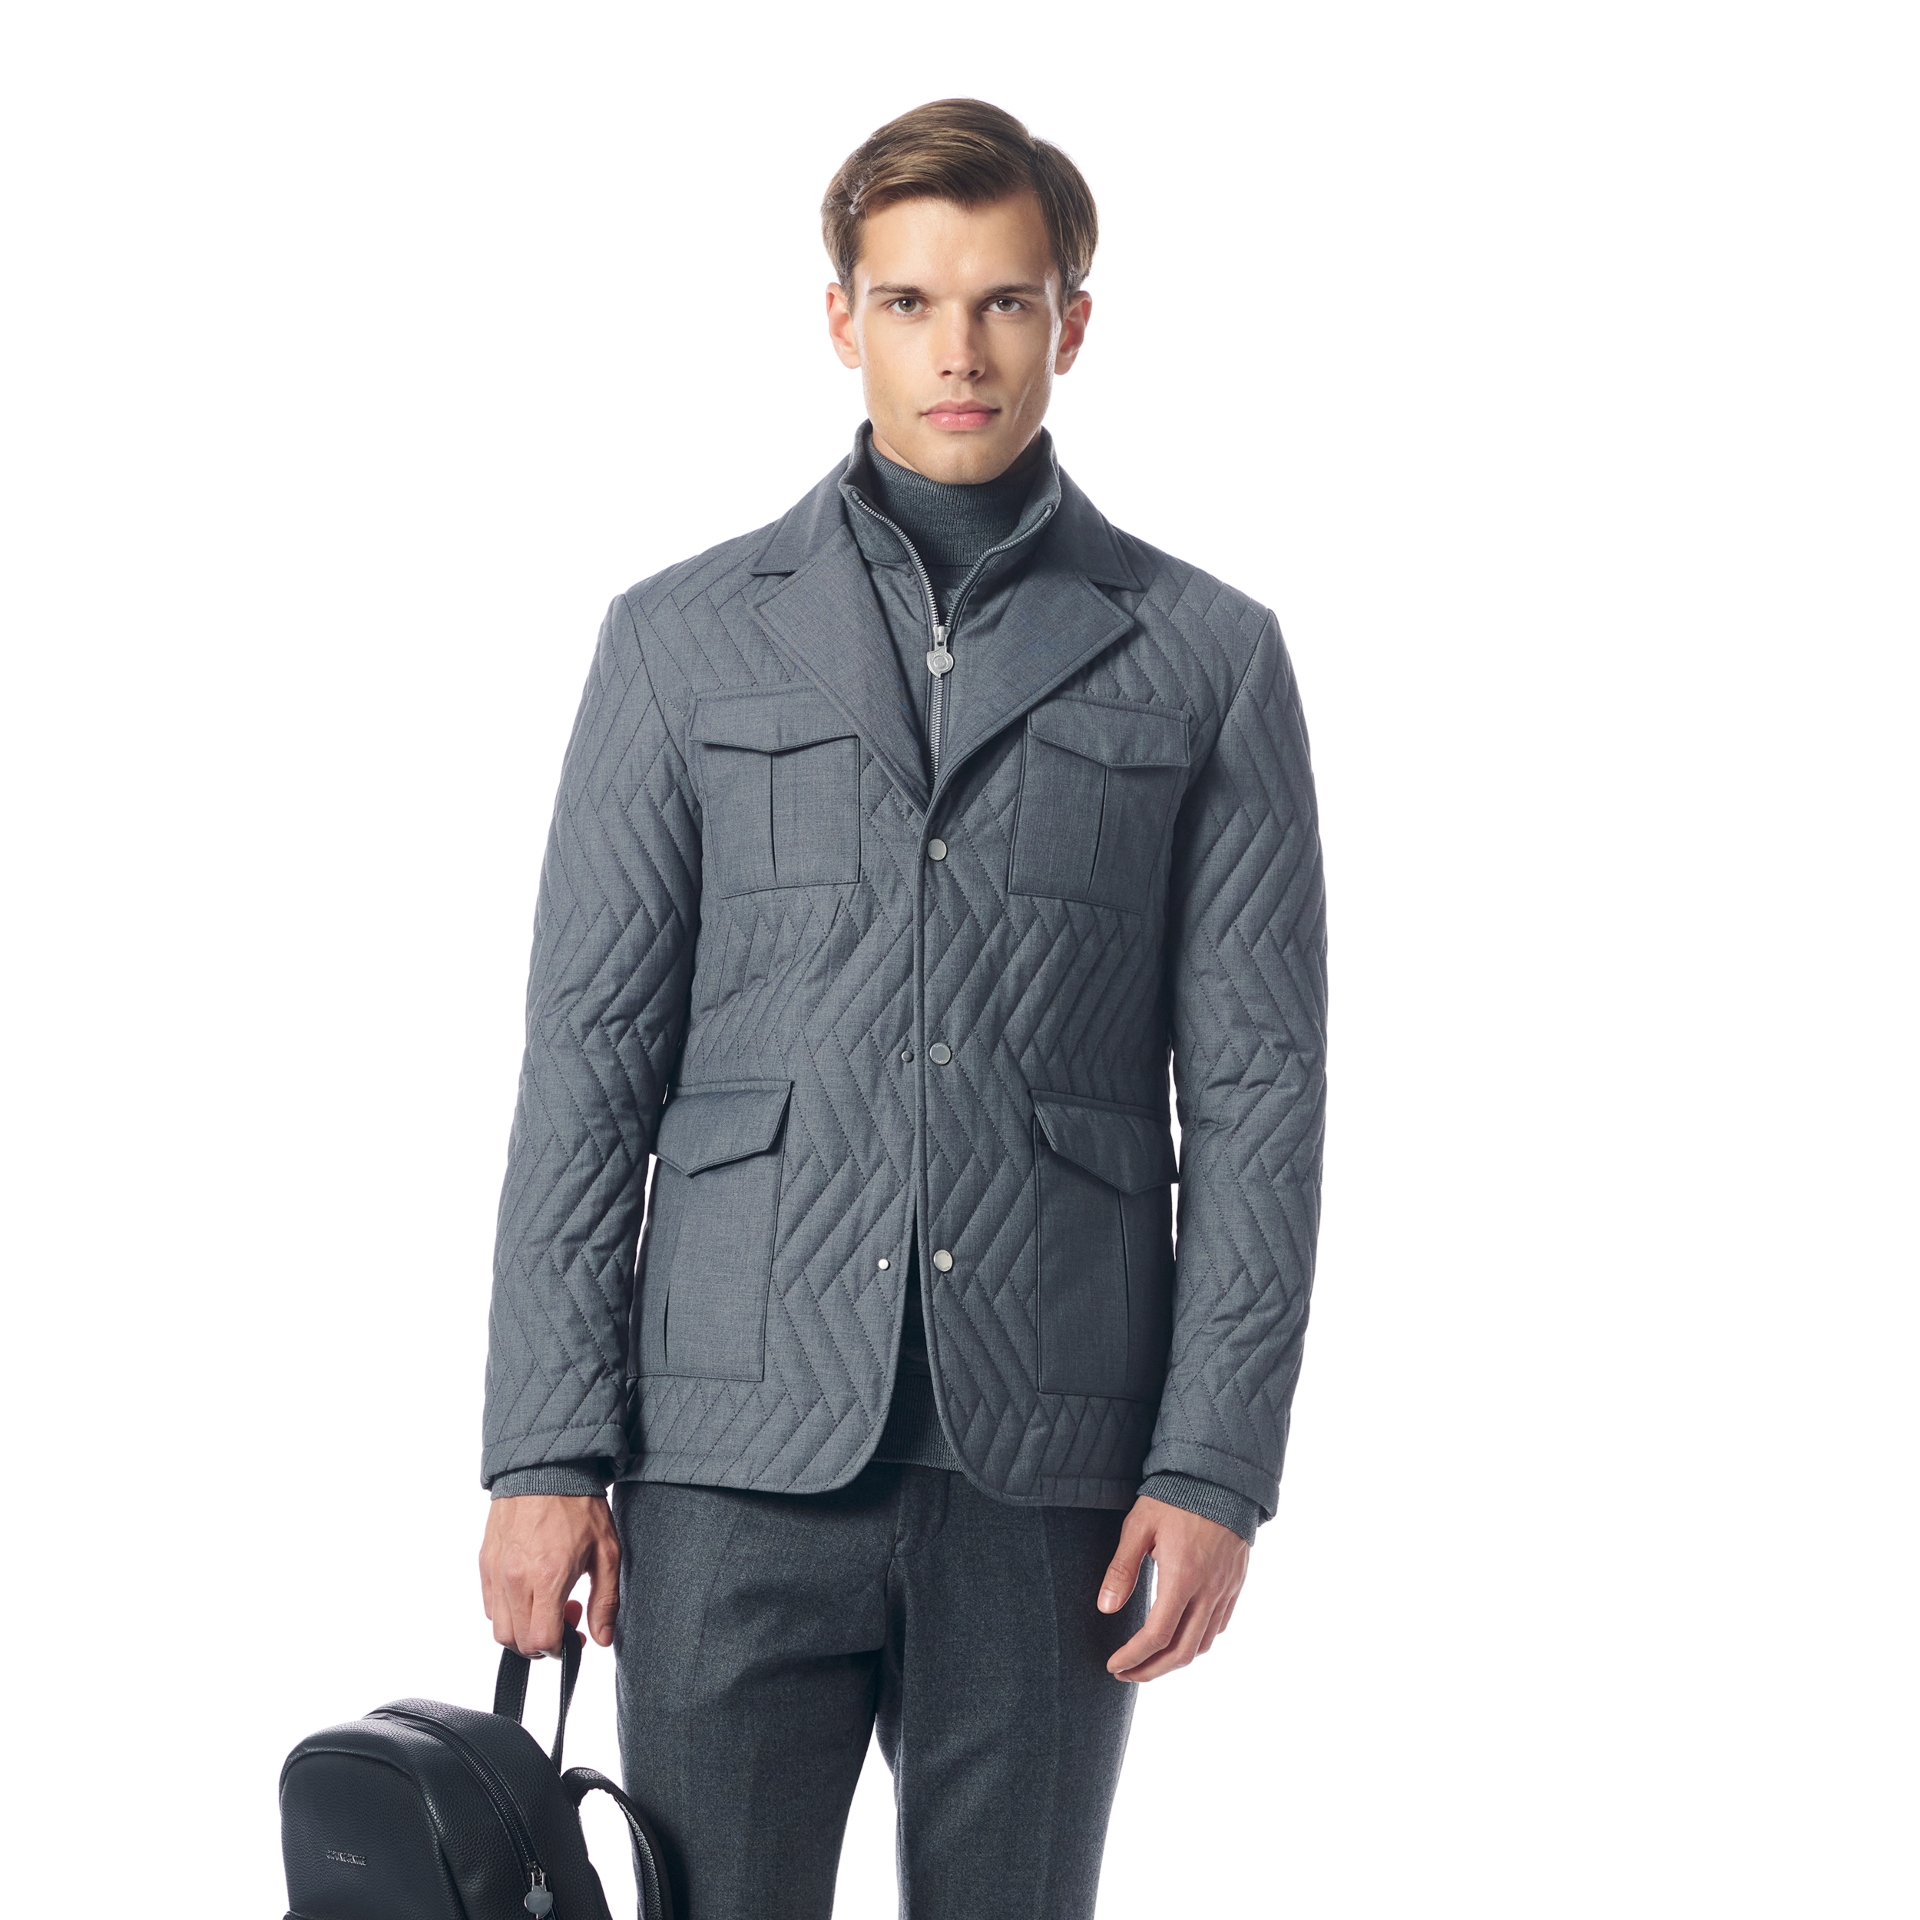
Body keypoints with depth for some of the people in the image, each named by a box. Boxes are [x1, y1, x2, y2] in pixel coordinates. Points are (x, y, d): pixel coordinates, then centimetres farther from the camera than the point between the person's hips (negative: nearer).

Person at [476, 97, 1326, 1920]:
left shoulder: (1207, 659, 7)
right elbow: (589, 1060, 5)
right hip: (741, 1447, 0)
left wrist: (1214, 1464, -5)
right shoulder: (686, 638, 8)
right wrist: (544, 1451, -2)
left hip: (1049, 1475, 0)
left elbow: (1256, 1087, 3)